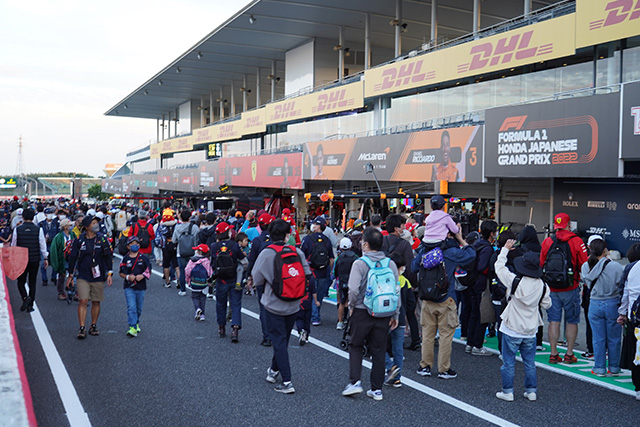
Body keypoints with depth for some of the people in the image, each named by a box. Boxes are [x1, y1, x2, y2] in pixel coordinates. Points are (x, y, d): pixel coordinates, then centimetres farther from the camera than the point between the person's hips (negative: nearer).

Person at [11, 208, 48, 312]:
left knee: (21, 281, 11)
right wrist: (45, 258, 7)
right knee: (32, 282, 9)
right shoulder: (38, 229, -6)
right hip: (35, 260, 0)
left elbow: (13, 245, 4)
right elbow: (43, 245, -3)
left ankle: (25, 297, -16)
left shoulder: (17, 229, -4)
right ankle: (30, 306, 10)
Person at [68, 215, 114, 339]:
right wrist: (70, 275, 9)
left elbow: (108, 257, 5)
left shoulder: (102, 239, 1)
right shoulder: (79, 240, -1)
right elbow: (72, 257, 7)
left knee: (96, 302, 8)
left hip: (98, 277, 1)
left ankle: (93, 326, 23)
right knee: (83, 301, -9)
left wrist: (109, 274, -1)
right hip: (83, 276, -1)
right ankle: (82, 329, -4)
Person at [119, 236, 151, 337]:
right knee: (131, 307, -12)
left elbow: (148, 271, 4)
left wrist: (142, 276, -14)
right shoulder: (125, 259, 3)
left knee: (139, 308, 13)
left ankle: (136, 323, 36)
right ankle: (133, 328, -15)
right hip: (129, 287, -1)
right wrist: (128, 277, -13)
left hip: (140, 287, 1)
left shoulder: (144, 258, 3)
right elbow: (121, 273, 6)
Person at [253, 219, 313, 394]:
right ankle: (274, 370, 38)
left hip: (273, 305, -3)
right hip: (293, 305, 3)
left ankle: (287, 382, -2)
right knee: (283, 339, 20)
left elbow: (257, 281, -8)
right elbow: (308, 276, -6)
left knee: (279, 342, 2)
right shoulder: (297, 252, -7)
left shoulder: (266, 254, -14)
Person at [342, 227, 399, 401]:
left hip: (362, 313, -3)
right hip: (383, 314, 4)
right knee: (379, 351, 11)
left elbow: (353, 289, -20)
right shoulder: (391, 264, 1)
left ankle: (355, 382, 4)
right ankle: (376, 389, 16)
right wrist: (395, 315, 10)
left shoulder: (360, 263, -12)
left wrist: (352, 306, -2)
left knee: (355, 347, 14)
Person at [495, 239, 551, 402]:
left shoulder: (515, 281, -17)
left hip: (512, 329, -4)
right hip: (530, 330, 4)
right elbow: (547, 304, 6)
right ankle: (531, 391, 20)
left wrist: (505, 249, 5)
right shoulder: (542, 286, -6)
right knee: (530, 362, 14)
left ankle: (507, 392, 12)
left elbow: (499, 267, -4)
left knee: (508, 361, 6)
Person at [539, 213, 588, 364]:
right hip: (571, 289, -2)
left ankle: (553, 354, 10)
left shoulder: (547, 242, 0)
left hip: (551, 289, 2)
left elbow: (541, 265, 6)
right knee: (572, 321, 9)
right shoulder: (577, 242, -8)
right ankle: (569, 354, 13)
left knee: (554, 321, 7)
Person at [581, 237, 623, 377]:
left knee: (598, 338, 11)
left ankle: (599, 368, 16)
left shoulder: (586, 267, -5)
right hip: (612, 304, -2)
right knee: (614, 339, 10)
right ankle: (614, 368, 20)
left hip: (594, 305, 3)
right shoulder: (616, 267, -16)